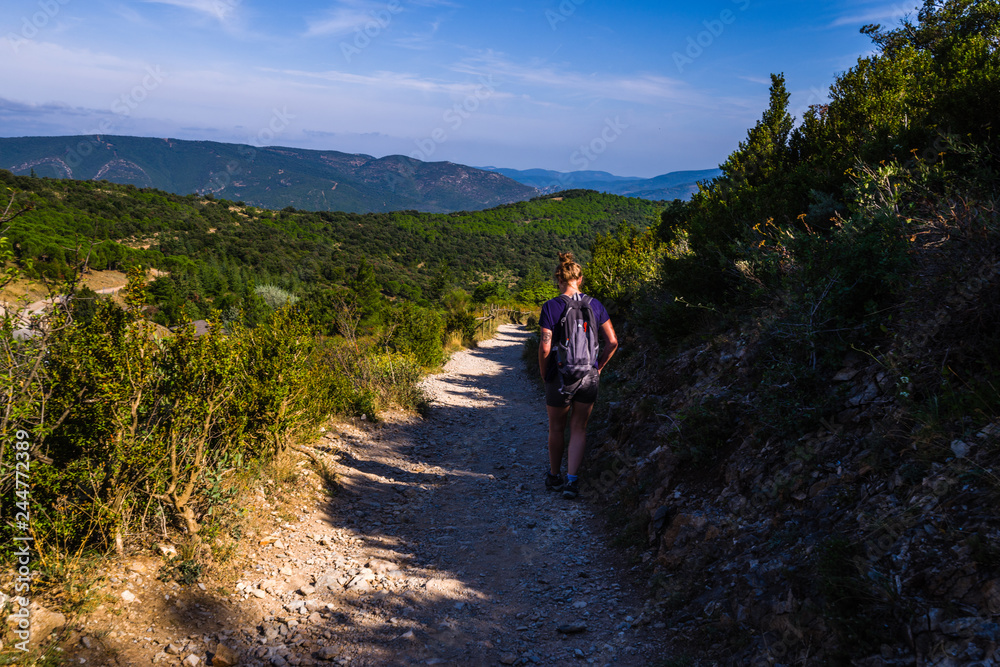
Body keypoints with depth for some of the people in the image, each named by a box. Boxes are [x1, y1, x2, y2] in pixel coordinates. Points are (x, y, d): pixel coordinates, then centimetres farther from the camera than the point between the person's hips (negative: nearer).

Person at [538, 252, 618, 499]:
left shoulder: (550, 307, -10)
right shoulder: (594, 304, 0)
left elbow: (545, 347, -15)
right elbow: (612, 342, 1)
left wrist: (544, 373, 0)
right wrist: (598, 367, 12)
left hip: (560, 376, -2)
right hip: (589, 376, 2)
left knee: (556, 429, 16)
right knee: (579, 428, 12)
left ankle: (554, 477, 31)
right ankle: (572, 480, 4)